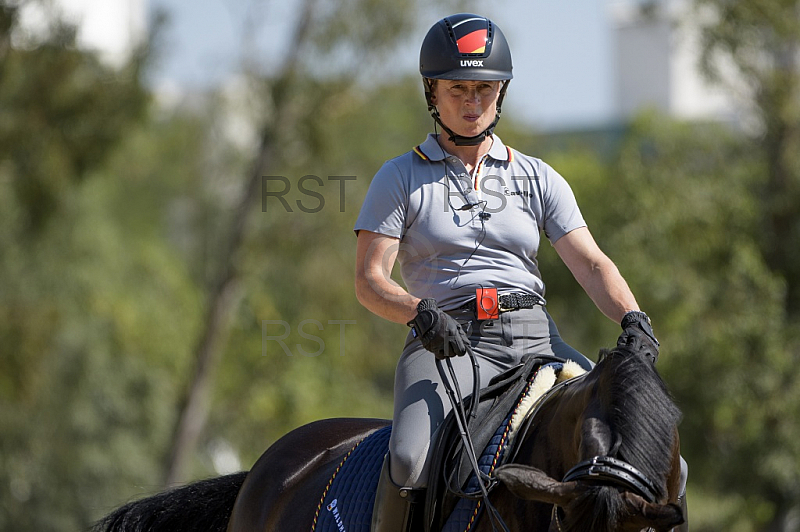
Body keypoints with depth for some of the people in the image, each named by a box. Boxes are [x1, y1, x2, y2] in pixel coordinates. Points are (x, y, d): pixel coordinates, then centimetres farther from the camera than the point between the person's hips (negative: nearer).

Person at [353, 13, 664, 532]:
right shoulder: (400, 179, 8)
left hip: (536, 338, 3)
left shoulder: (538, 178, 16)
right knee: (411, 460, -32)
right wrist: (421, 313, -21)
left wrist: (632, 318, -13)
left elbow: (591, 264, 7)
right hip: (447, 342, -3)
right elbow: (369, 280, 0)